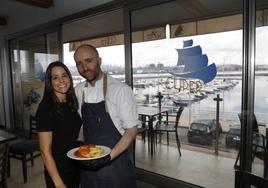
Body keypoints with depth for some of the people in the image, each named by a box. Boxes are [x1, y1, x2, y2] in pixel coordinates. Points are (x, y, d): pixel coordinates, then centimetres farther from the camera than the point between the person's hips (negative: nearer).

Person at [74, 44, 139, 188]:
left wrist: (109, 156, -23)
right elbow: (80, 124, 10)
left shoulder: (120, 90, -18)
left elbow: (131, 131, -14)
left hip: (115, 161, -4)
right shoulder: (78, 91, -1)